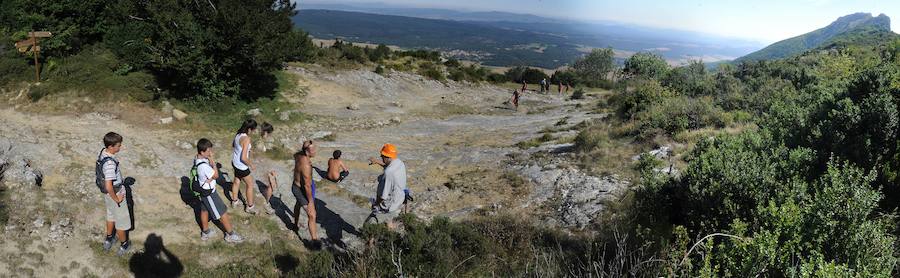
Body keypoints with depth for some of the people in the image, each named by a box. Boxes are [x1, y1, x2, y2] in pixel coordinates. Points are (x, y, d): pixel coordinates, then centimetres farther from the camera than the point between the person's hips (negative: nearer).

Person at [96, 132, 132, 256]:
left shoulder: (102, 153, -7)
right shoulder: (110, 163, -37)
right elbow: (109, 187, -36)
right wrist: (116, 199, -19)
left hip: (107, 193, 9)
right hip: (115, 193, -9)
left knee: (111, 215, 30)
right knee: (122, 220, 13)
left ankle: (109, 239, 49)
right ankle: (124, 245, 33)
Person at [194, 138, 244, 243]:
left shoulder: (197, 159, -7)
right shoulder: (203, 166, -37)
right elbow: (216, 175, -21)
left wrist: (209, 179, -14)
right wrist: (212, 161, -22)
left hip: (204, 191, 9)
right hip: (209, 193, -9)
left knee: (204, 210, 24)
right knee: (222, 213, 5)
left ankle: (205, 232, 43)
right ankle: (230, 235, 19)